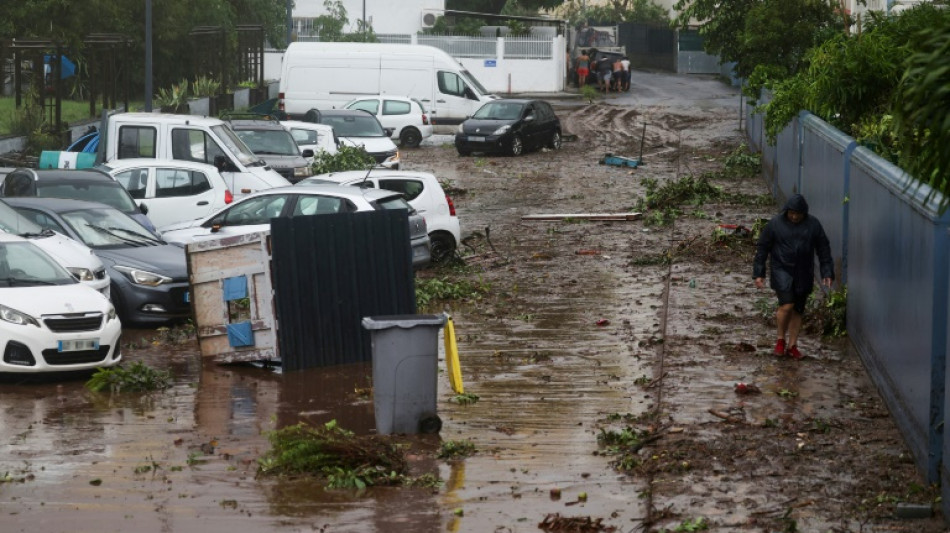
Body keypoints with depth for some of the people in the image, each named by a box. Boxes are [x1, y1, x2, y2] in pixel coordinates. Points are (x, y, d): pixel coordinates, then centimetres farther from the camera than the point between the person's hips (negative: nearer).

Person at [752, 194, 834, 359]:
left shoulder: (813, 225, 1)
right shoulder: (775, 224, -5)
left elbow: (824, 250, 7)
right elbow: (762, 248, 0)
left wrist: (827, 273, 1)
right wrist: (759, 273, -3)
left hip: (803, 275, 3)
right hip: (782, 271, -3)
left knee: (798, 310, 7)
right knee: (787, 305, -17)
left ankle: (792, 346, 18)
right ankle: (781, 339, 4)